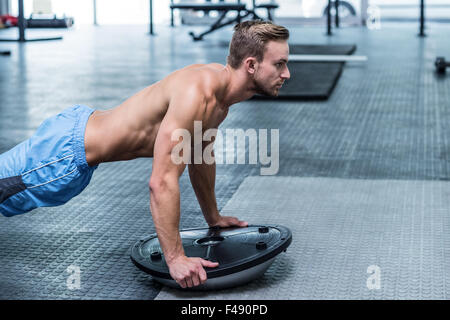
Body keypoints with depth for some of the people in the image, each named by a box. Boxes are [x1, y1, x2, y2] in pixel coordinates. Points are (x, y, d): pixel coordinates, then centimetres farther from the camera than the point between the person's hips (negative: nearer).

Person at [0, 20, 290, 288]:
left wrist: (214, 218, 24)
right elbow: (162, 182, -35)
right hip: (67, 151, -9)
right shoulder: (197, 93, -32)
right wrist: (175, 258, -33)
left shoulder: (220, 87, -1)